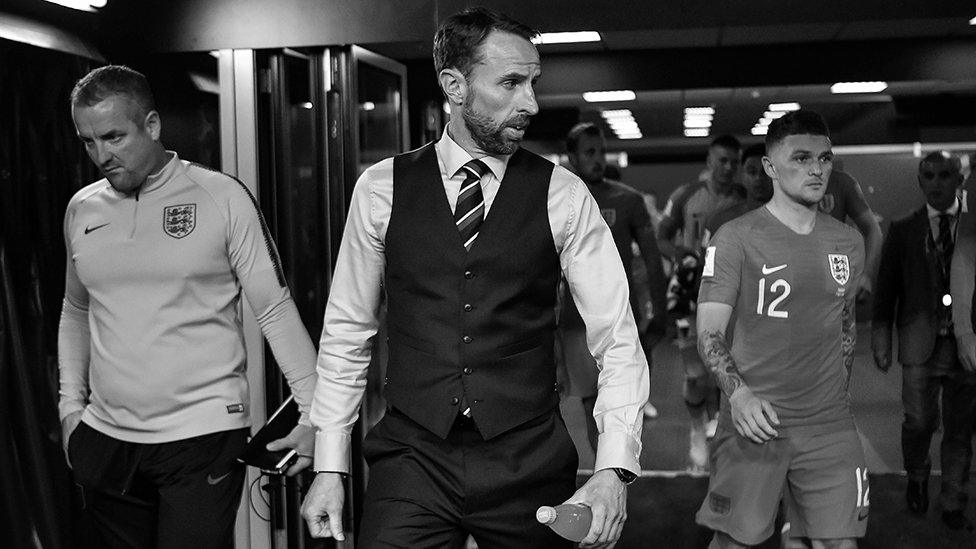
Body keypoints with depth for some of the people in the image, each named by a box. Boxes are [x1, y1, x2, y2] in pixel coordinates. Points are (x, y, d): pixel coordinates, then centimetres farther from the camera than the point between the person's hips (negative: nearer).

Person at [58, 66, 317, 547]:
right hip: (105, 437, 5)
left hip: (203, 437, -4)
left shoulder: (222, 197, -6)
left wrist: (314, 412, -10)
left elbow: (276, 311, -5)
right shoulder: (81, 209, 8)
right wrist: (71, 404, 12)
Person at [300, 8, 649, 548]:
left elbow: (617, 340, -4)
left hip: (528, 464, 0)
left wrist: (613, 470, -16)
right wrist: (329, 467, 3)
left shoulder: (562, 196, -3)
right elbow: (346, 330, 5)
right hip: (411, 458, 0)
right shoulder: (381, 189, 0)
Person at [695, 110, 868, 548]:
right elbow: (709, 332, -9)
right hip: (754, 421, -4)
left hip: (830, 425, 4)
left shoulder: (848, 243, 9)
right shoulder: (736, 237, -6)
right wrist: (738, 393, -24)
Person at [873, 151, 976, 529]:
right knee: (920, 420, -5)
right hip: (922, 342, 0)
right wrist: (881, 338, 1)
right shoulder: (903, 230, 6)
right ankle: (917, 477, 25)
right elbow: (885, 288, 7)